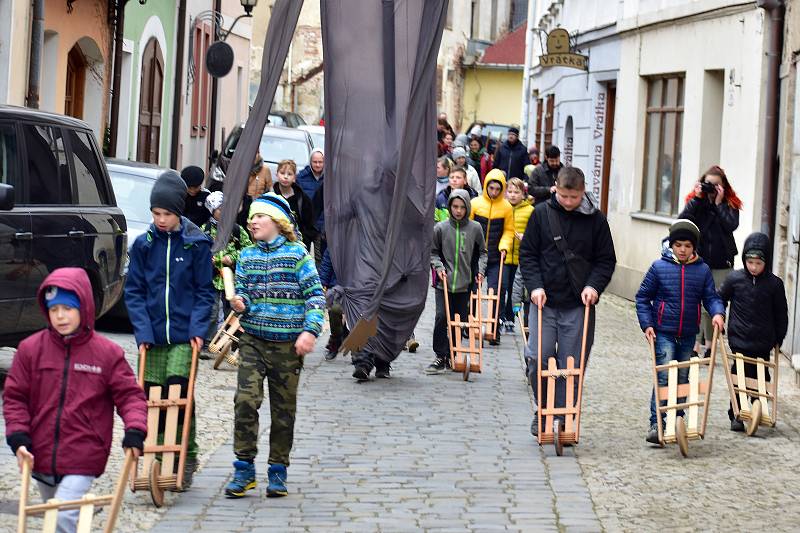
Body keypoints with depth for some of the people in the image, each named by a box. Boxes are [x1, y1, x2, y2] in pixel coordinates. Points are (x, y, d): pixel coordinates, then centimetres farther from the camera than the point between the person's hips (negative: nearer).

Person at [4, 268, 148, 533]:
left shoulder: (107, 353, -5)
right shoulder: (30, 349, -1)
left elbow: (130, 394, -2)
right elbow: (14, 396, 3)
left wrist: (135, 429, -19)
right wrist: (18, 436, -9)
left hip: (82, 460, -4)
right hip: (41, 457, 4)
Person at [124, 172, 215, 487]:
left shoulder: (196, 244, -1)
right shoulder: (143, 245, 5)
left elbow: (205, 291, 2)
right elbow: (134, 291, 5)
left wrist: (198, 328, -10)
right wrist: (142, 330, -7)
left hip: (184, 334, -3)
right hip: (153, 336, 3)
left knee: (179, 394, -10)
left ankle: (187, 458, 4)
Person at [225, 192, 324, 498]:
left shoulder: (297, 254, 0)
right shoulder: (247, 256, 10)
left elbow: (315, 295, -3)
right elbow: (242, 292, 16)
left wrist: (310, 330, -14)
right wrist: (239, 303, -8)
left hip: (288, 344, -2)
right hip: (253, 339, 2)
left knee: (284, 409, 5)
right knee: (245, 401, -13)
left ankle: (278, 471, 16)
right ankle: (244, 468, -5)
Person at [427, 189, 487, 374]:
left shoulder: (475, 228, 2)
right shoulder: (441, 228, -1)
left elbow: (482, 252, 14)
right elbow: (433, 252, 9)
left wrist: (480, 270, 2)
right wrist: (438, 267, -6)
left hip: (465, 284, 2)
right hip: (444, 283, -1)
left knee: (460, 321, 5)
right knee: (441, 317, -11)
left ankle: (452, 355, 17)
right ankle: (441, 356, -4)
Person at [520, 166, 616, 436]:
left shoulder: (595, 219, 2)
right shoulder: (542, 214, 2)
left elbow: (606, 259, 8)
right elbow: (527, 253, 5)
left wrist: (594, 285, -9)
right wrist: (535, 285, -8)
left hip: (579, 304, 0)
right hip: (544, 301, 0)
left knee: (573, 364, 0)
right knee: (539, 357, -5)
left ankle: (565, 417, 7)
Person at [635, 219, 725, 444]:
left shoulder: (702, 270, 4)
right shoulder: (659, 267, -3)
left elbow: (710, 297, 6)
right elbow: (643, 297, 2)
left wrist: (718, 313, -16)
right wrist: (647, 325, -6)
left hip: (688, 335, 4)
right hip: (663, 333, -3)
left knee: (683, 378, 12)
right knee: (663, 377, -12)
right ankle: (656, 424, -12)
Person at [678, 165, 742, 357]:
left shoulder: (730, 204, 3)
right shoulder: (695, 201, 6)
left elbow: (731, 225, -12)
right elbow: (682, 220, -8)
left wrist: (718, 203, -11)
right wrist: (697, 198, -10)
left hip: (721, 264, -1)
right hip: (697, 261, 1)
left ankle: (709, 344, 7)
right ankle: (695, 343, 1)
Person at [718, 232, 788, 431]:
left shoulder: (774, 284, -2)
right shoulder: (734, 279, -2)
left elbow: (781, 314, 7)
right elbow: (720, 300, 13)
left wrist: (778, 339, 9)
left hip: (763, 342, 1)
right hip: (739, 340, -1)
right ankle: (736, 415, 4)